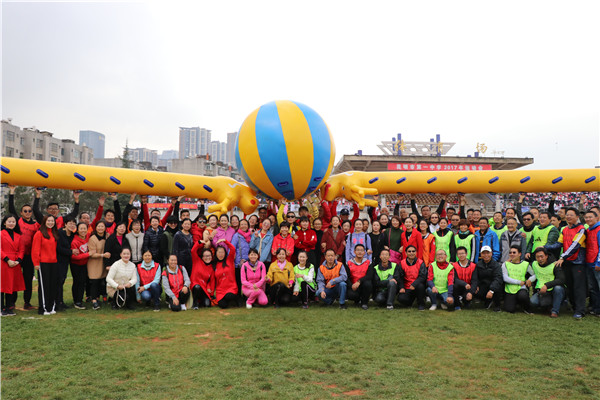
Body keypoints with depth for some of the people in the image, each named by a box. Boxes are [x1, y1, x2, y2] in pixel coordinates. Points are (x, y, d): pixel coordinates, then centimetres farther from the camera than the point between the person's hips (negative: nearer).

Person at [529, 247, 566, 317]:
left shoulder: (554, 265, -11)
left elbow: (561, 280, -23)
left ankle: (555, 311, -20)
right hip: (541, 291, 2)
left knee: (558, 288, -37)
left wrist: (547, 285, -33)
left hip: (553, 291, -2)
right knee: (533, 302, -27)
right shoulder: (534, 264, 4)